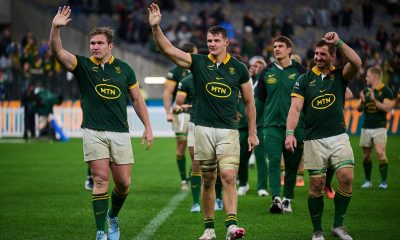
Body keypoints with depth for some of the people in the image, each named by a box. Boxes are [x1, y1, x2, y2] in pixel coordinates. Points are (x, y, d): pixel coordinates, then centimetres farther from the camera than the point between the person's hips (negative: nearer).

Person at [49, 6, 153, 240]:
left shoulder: (124, 68, 7)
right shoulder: (83, 65, 0)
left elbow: (137, 99, 13)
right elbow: (58, 51, -16)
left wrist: (148, 127, 7)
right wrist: (56, 27, -33)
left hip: (120, 133, 2)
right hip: (94, 132, -2)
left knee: (124, 183, 2)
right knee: (101, 180, -9)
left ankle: (113, 216, 31)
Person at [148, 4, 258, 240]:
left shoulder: (238, 68, 3)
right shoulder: (198, 62, 3)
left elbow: (249, 101, 10)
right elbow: (168, 49, -7)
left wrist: (253, 132, 8)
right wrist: (156, 27, -21)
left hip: (228, 130, -1)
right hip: (204, 129, 1)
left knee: (229, 177, -15)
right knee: (208, 181, 7)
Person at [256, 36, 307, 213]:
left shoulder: (299, 71, 3)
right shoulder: (267, 73, 8)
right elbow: (260, 100, 15)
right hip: (272, 124, 0)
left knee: (292, 164, 6)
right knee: (274, 162, -13)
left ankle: (288, 199, 18)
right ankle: (276, 199, -21)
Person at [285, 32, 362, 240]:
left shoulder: (340, 75, 6)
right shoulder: (305, 79, 4)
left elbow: (356, 63, -15)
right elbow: (295, 108, -5)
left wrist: (339, 42, -18)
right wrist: (290, 132, -18)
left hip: (338, 137, 1)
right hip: (314, 140, -1)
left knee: (347, 177, -14)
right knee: (316, 185, -1)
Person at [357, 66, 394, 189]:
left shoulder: (386, 91, -4)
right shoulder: (365, 90, 12)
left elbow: (387, 108, -14)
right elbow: (359, 109, 11)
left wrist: (374, 100, -21)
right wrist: (362, 101, -10)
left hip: (379, 127, -5)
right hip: (366, 127, 5)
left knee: (380, 153, -16)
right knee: (366, 155, 6)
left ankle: (384, 181, -10)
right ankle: (367, 180, 17)